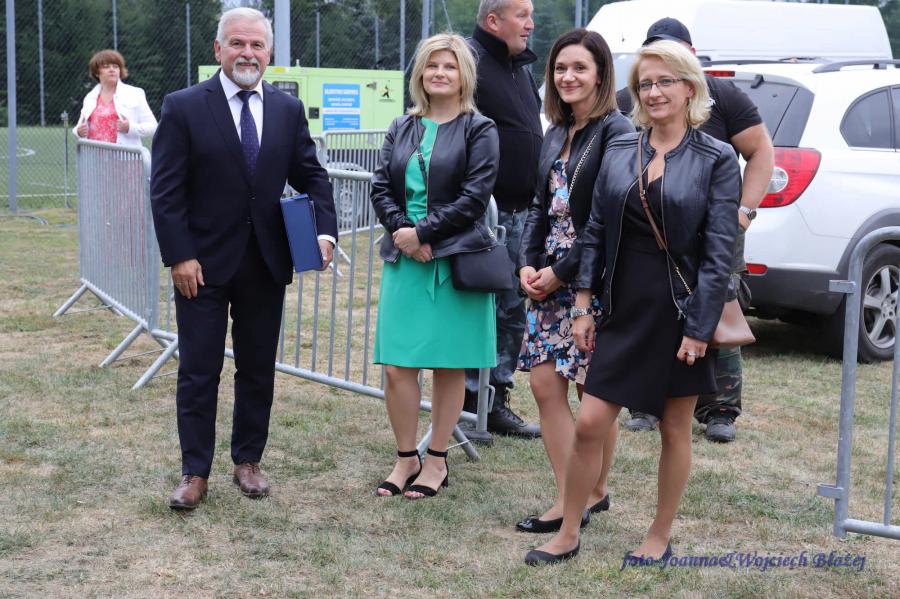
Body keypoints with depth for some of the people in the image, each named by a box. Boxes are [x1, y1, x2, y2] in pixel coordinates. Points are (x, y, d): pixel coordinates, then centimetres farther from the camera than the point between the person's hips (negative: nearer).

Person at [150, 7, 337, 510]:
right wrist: (179, 256, -14)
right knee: (199, 371, 3)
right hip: (203, 265, -3)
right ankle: (195, 472, 13)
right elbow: (166, 190, -7)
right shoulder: (184, 108, -6)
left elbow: (311, 176, 9)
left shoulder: (288, 109, 4)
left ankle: (249, 460, 26)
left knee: (258, 369, 12)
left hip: (266, 265, 3)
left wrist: (325, 230, -9)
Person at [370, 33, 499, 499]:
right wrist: (401, 231, -9)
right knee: (396, 367, 0)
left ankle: (436, 460, 17)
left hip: (455, 260, -3)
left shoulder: (479, 129, -1)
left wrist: (422, 232, -13)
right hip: (404, 258, 4)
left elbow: (474, 197, -9)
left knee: (449, 366, 5)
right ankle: (406, 458, 15)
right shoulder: (402, 128, 13)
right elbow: (381, 187, 8)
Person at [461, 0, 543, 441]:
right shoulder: (470, 60, -11)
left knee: (513, 309, 13)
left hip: (520, 211, 9)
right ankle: (465, 406, 6)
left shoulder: (521, 67, 18)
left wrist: (537, 200, 18)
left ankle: (497, 402, 22)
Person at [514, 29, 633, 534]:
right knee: (546, 385, 3)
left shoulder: (616, 132, -11)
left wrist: (562, 271, -14)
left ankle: (596, 492, 20)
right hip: (549, 276, 7)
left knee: (594, 392, 4)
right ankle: (568, 501, 10)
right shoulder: (557, 134, 13)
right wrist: (528, 263, 1)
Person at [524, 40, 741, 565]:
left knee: (675, 429, 10)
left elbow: (719, 250, -10)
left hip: (681, 310, -3)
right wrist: (584, 306, 3)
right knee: (589, 425, 1)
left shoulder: (717, 159, -6)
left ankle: (660, 538, 26)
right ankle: (569, 535, 17)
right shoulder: (620, 151, 5)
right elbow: (595, 232, 8)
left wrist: (699, 328, -14)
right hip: (624, 308, 3)